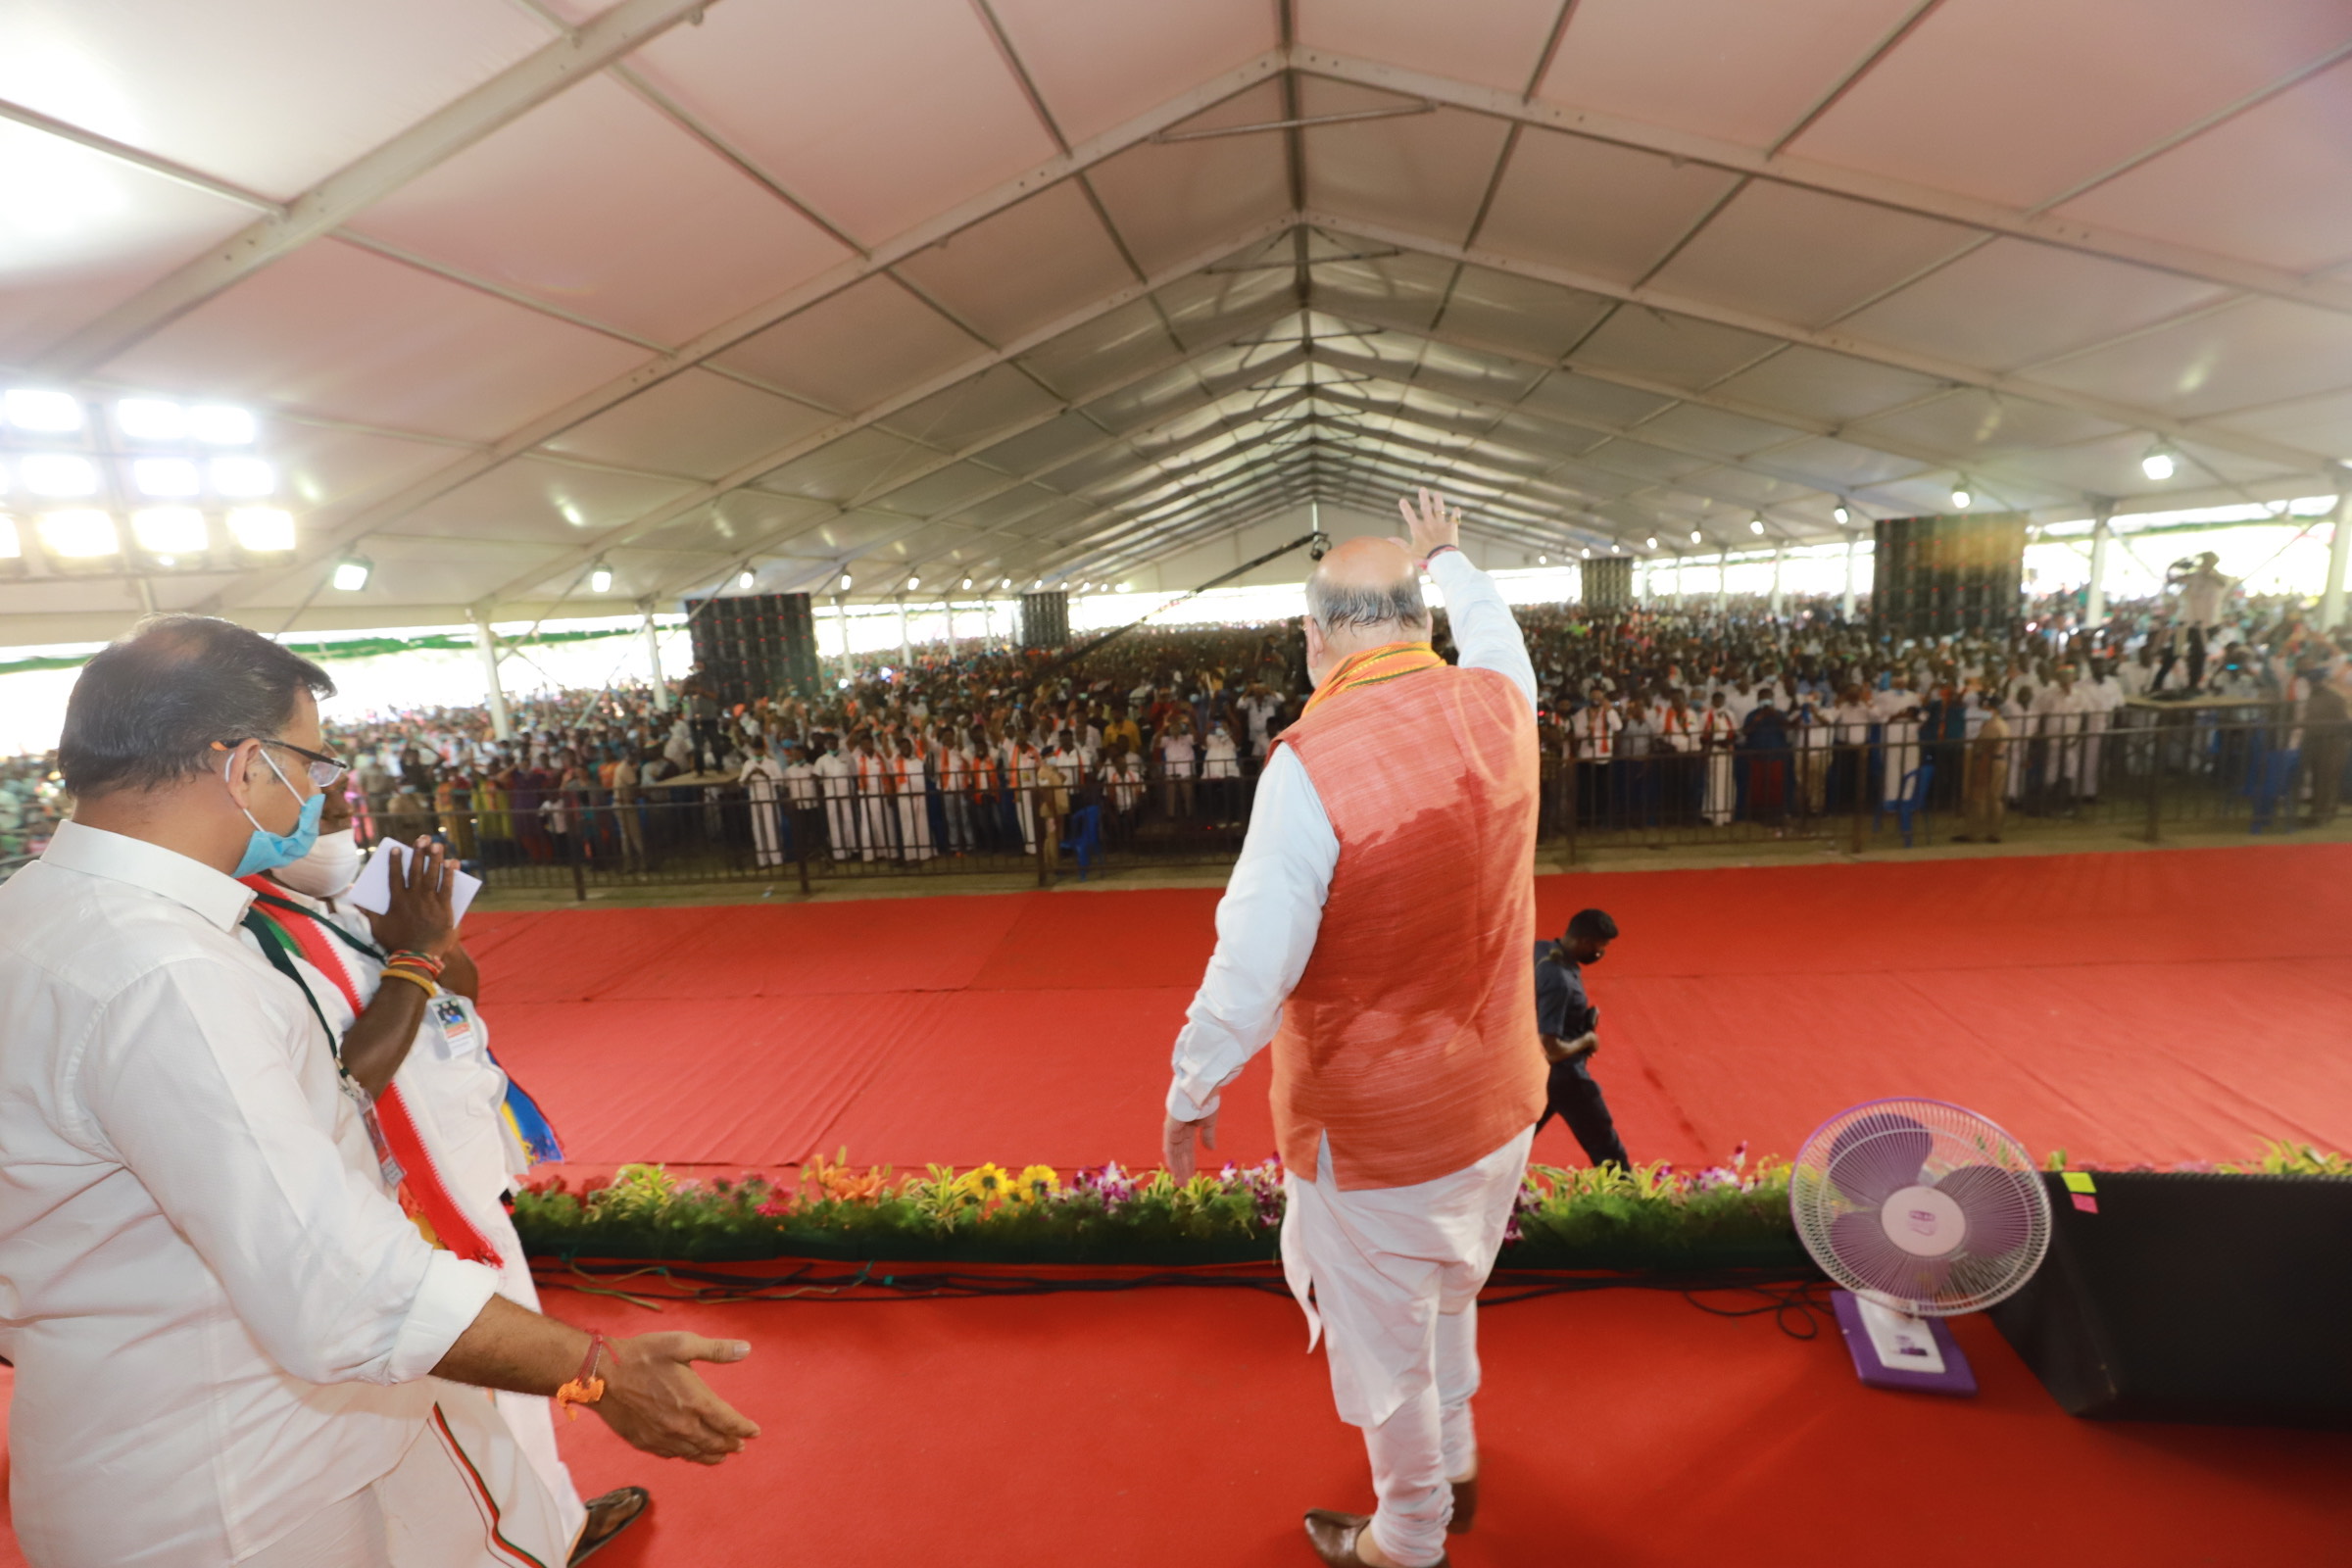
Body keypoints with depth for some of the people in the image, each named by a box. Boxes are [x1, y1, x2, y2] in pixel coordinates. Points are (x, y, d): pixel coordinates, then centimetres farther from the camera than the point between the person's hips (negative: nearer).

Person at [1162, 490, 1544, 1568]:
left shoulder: (1310, 763, -28)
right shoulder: (1496, 707, -10)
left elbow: (1252, 963, -23)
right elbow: (1490, 625, 15)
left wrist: (1190, 1092, -7)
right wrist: (1446, 557, 35)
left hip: (1372, 1133, -6)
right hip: (1496, 1103, 7)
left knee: (1385, 1344, 19)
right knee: (1450, 1297, 31)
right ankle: (1456, 1468, 56)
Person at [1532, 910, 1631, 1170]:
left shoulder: (1540, 951, -5)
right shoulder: (1560, 981, -32)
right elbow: (1551, 1049, -31)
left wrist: (1584, 1015, 5)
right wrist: (1587, 1039, -13)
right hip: (1562, 1076, -8)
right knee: (1608, 1152, 11)